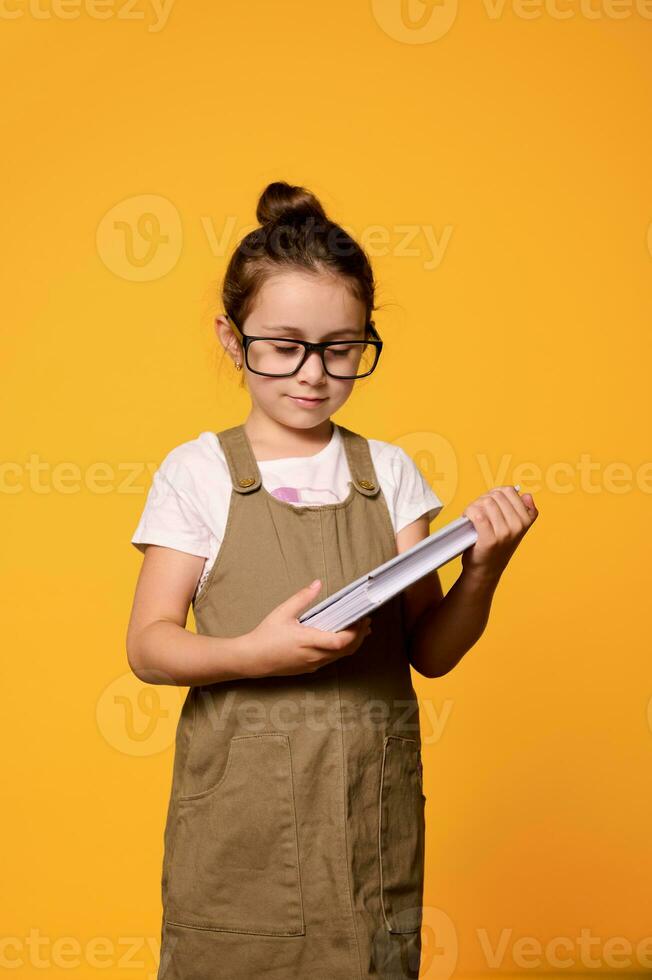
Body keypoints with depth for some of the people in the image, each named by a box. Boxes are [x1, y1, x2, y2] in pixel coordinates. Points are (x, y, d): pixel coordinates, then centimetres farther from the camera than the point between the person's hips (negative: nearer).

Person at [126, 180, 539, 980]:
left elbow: (431, 653, 3)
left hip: (372, 814, 2)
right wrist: (256, 653, -22)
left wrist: (482, 570, -14)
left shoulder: (388, 471, 4)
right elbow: (148, 646, -5)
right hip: (240, 816, -2)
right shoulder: (198, 472, -3)